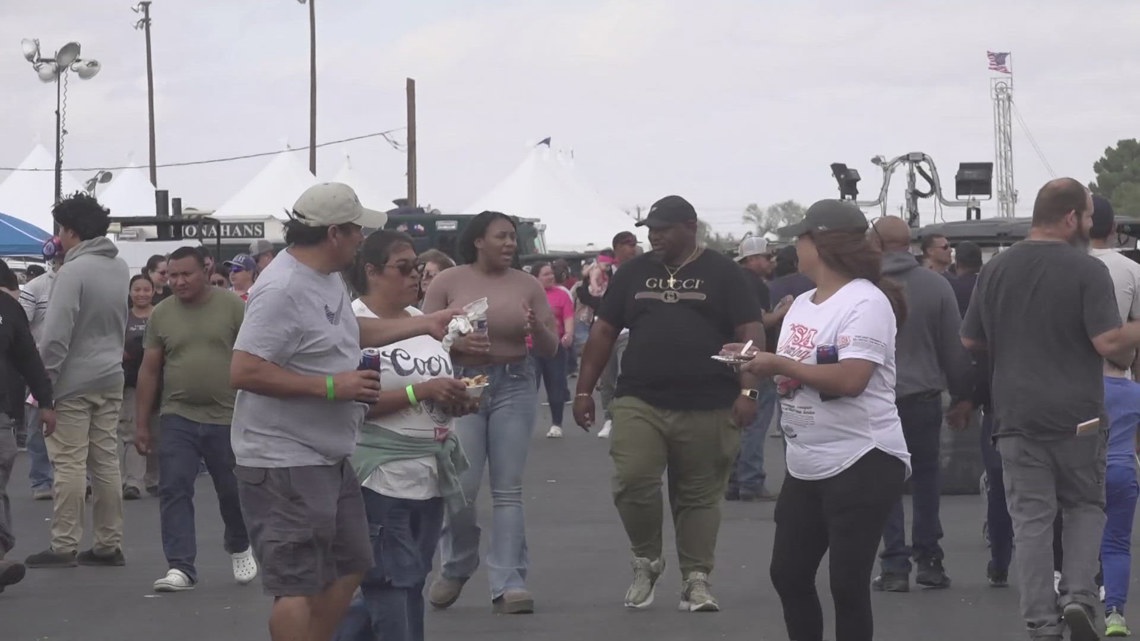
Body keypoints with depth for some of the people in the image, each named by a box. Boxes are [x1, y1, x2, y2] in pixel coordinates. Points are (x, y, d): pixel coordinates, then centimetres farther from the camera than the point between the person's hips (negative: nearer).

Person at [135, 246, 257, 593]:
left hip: (227, 417, -2)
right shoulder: (161, 314, 4)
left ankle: (239, 549, 35)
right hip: (178, 418, 2)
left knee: (233, 491, 9)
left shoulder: (232, 306, -3)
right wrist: (142, 424, 7)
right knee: (174, 490, -6)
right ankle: (180, 567, -4)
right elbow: (149, 370, 8)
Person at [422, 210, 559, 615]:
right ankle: (455, 568, 18)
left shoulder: (527, 285, 7)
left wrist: (536, 327, -12)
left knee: (508, 488, -2)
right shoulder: (448, 283, 2)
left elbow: (551, 350, 10)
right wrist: (458, 343, -17)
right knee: (461, 486, -6)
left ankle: (508, 584, -2)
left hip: (514, 387, 2)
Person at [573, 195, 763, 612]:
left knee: (699, 496, 3)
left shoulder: (721, 274, 2)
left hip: (707, 408, -2)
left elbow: (750, 335, -2)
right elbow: (603, 332, 15)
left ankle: (696, 580, 13)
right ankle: (646, 560, 10)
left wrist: (748, 391, -13)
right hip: (639, 403, 2)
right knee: (632, 482, -13)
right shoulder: (633, 273, 12)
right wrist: (584, 390, 10)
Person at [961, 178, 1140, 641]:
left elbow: (969, 342, 12)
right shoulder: (1087, 270, -11)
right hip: (1078, 416, -2)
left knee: (1031, 520, 4)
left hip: (1017, 415, 3)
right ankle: (1078, 596, -2)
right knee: (1085, 506, 16)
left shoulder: (995, 270, 4)